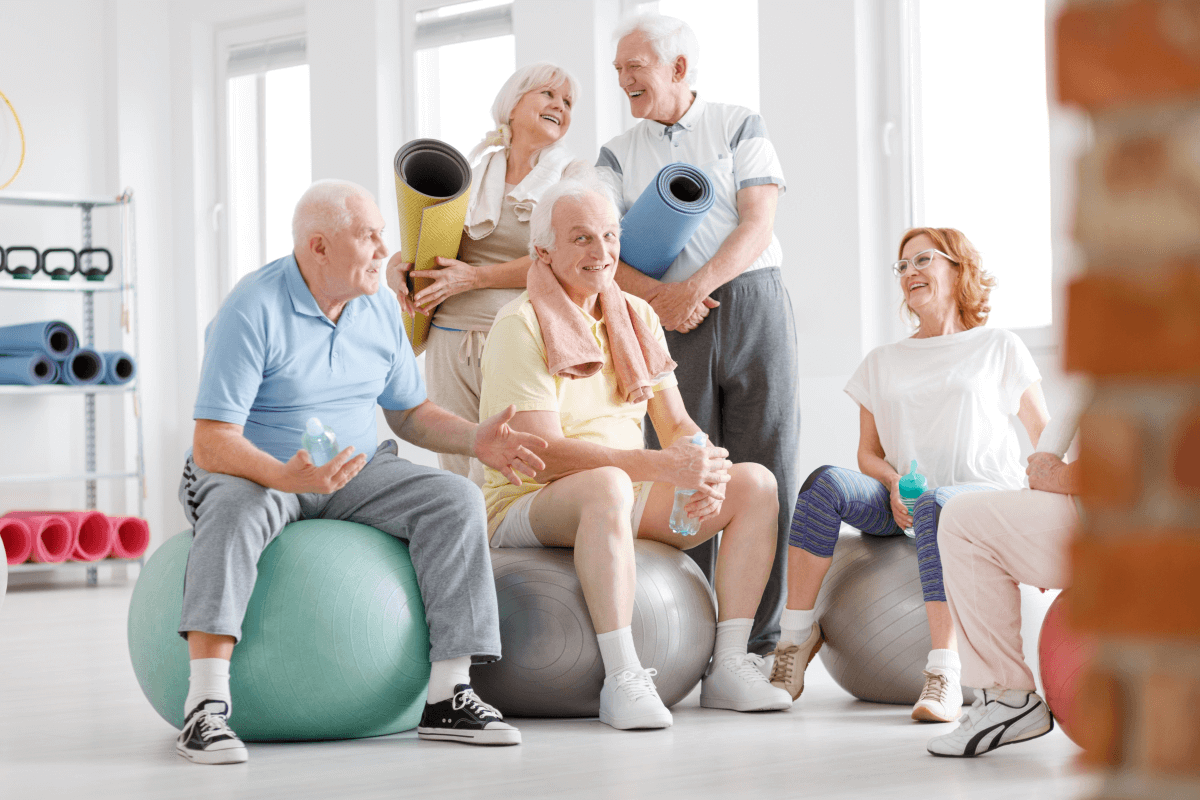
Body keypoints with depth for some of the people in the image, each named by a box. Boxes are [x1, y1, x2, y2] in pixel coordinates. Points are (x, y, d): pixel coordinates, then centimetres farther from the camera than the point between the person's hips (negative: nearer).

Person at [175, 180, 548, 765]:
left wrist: (475, 438, -5)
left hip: (354, 476, 6)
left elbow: (410, 413, 15)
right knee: (237, 508, -40)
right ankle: (205, 707, -46)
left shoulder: (380, 310, 4)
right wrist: (286, 476, -41)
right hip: (254, 474, -6)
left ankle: (447, 696, -20)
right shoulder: (252, 311, -18)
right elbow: (212, 444, -23)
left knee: (454, 500, -18)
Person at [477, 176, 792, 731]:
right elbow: (545, 454, -22)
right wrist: (662, 466, -30)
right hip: (525, 507, -7)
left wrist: (706, 465, -19)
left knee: (755, 483, -8)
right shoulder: (520, 325, -13)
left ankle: (729, 664, -11)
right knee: (606, 485, -40)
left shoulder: (636, 317, 10)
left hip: (624, 499, 7)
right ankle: (621, 678, -38)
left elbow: (677, 424, 7)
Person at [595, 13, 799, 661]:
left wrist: (696, 285, -16)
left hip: (753, 304, -1)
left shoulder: (739, 127, 9)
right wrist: (656, 295, -15)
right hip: (671, 323, 1)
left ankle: (760, 640, 0)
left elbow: (758, 223, -2)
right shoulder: (618, 155, 14)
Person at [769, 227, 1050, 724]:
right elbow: (868, 453, 15)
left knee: (934, 507, -40)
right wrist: (894, 485, -7)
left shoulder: (999, 348, 11)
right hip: (903, 507, 3)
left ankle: (943, 674, -45)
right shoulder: (882, 362, 20)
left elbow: (1048, 439, 10)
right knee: (827, 483, -28)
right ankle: (796, 634, -24)